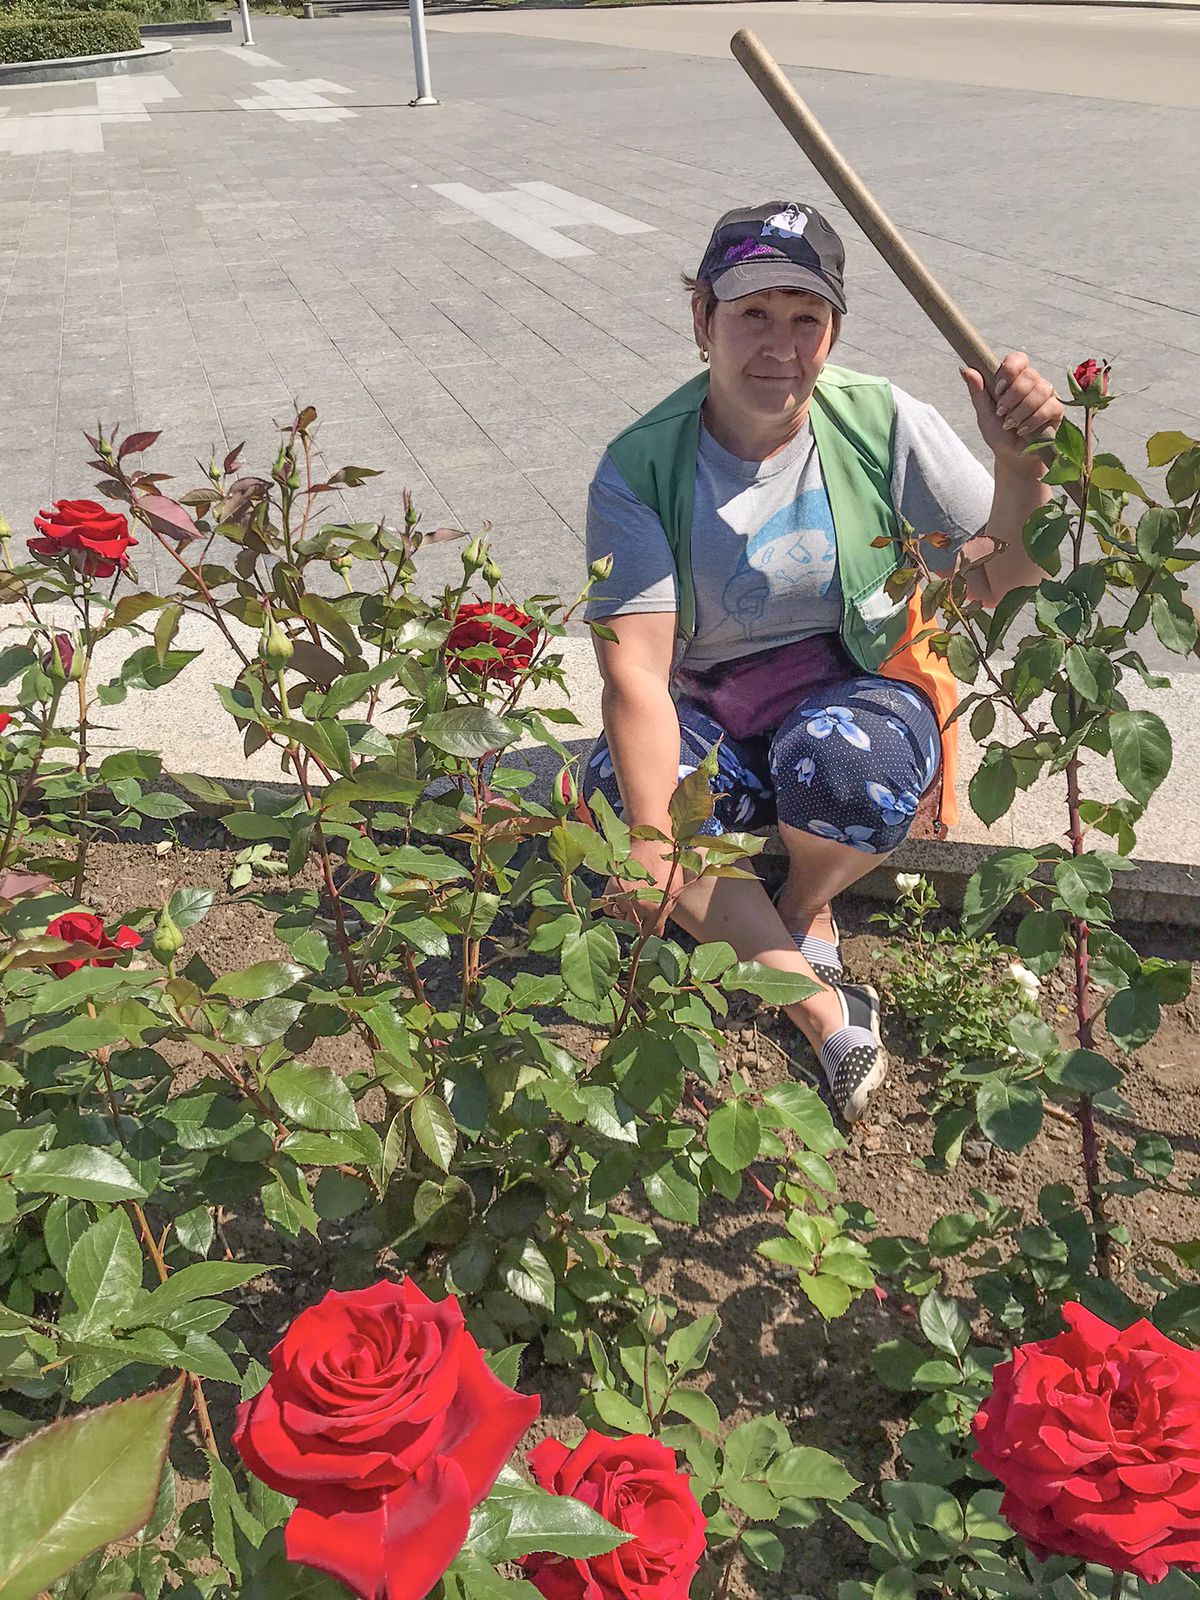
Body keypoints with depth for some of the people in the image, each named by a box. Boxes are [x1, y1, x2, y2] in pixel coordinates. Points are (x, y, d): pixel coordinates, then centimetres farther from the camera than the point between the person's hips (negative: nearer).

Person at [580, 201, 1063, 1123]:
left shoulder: (882, 425, -8)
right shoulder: (642, 466, -11)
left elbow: (999, 580, -4)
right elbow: (636, 667, -20)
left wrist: (1019, 467, -24)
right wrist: (650, 837, -33)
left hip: (852, 691, 0)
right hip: (706, 715, 1)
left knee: (843, 760, -36)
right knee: (616, 802, -30)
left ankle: (808, 907, 1)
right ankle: (825, 1010, -16)